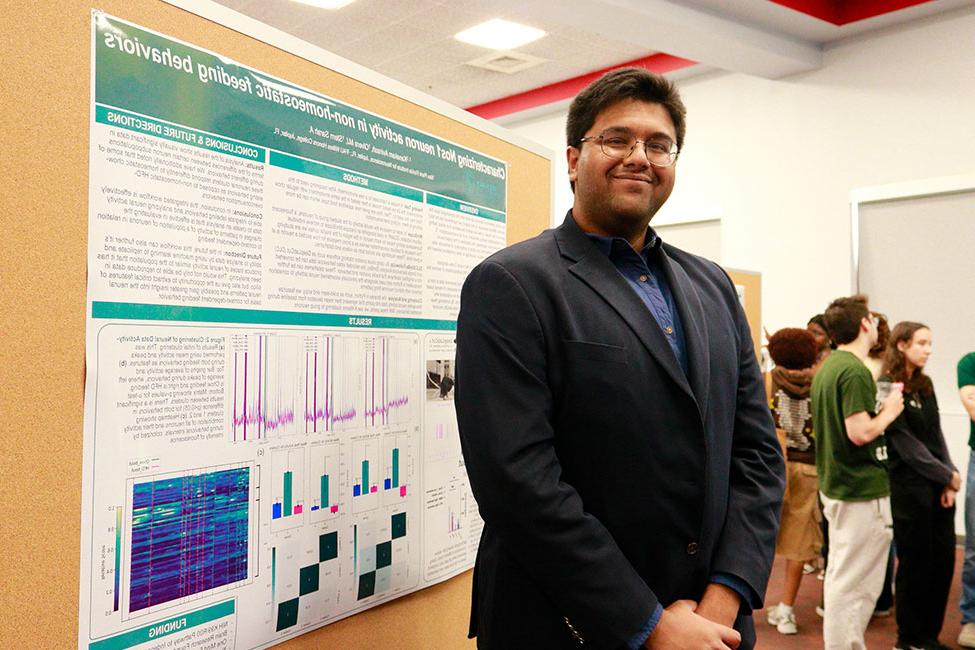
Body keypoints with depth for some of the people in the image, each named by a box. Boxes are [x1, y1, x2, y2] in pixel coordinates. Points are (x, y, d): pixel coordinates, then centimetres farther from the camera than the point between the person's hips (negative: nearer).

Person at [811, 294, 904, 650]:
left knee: (840, 576, 19)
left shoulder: (826, 367, 10)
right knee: (855, 584, 0)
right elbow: (860, 432, -26)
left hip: (835, 485, 10)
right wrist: (889, 412, -10)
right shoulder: (855, 371, -19)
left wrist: (881, 409, 16)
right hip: (862, 490, -10)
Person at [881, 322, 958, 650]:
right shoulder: (887, 387, -10)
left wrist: (950, 480, -2)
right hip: (909, 485, -7)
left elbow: (937, 434, 8)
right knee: (915, 562, 3)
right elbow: (906, 443, -12)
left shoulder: (925, 385, 12)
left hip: (939, 484, 7)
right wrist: (947, 475, -7)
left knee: (943, 560, 10)